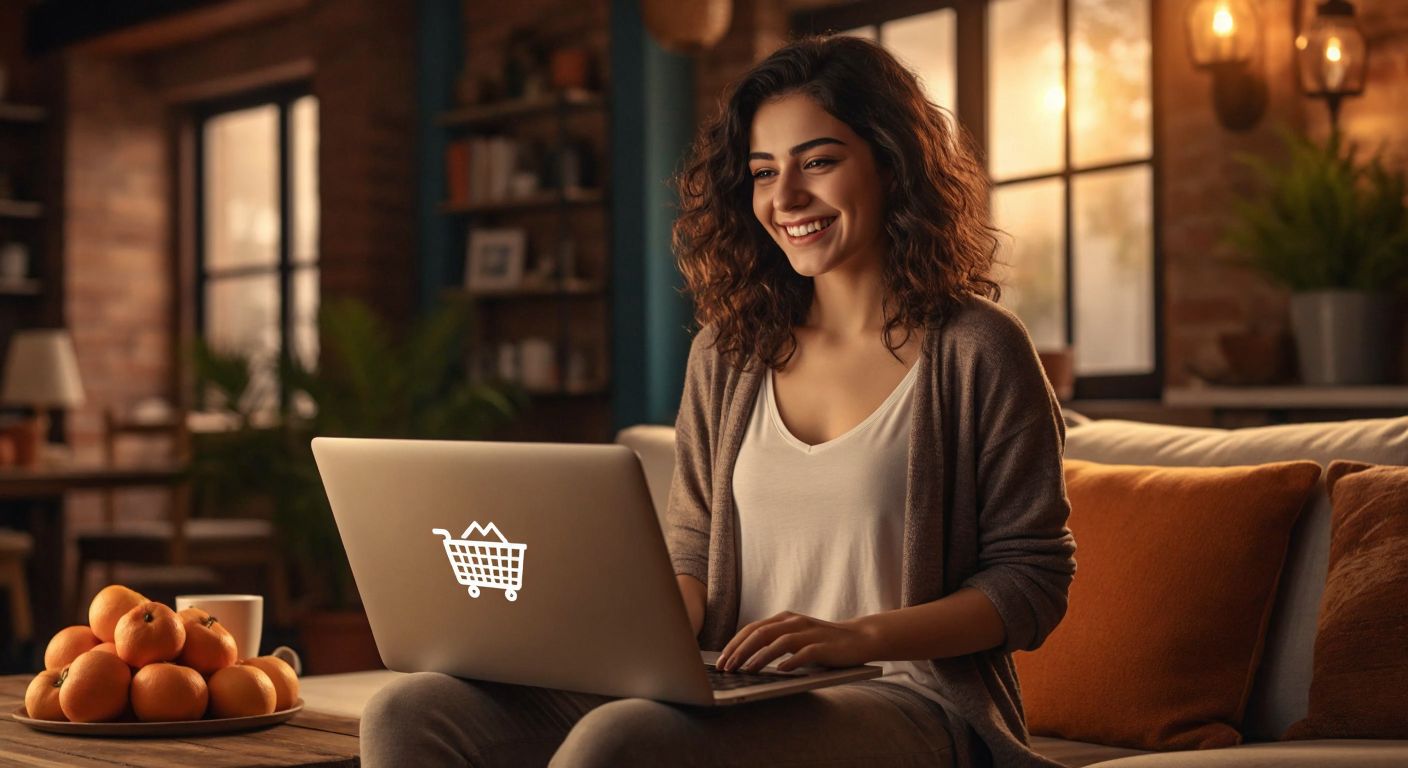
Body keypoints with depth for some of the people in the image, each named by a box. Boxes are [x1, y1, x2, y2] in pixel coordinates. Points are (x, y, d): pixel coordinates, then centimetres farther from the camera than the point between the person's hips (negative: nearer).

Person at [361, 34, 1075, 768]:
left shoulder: (976, 349, -1)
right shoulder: (726, 351, 16)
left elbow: (1033, 577, -2)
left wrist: (856, 636, -16)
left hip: (908, 701, -5)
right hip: (738, 695, 6)